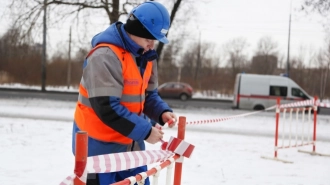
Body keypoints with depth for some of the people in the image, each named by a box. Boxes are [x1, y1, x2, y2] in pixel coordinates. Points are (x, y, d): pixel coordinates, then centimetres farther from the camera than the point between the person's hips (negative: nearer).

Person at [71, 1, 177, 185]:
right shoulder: (105, 56, -24)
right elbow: (107, 108, -27)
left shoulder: (146, 56, 4)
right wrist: (145, 131, -23)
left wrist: (162, 112, -8)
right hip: (99, 144, -8)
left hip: (130, 143, 8)